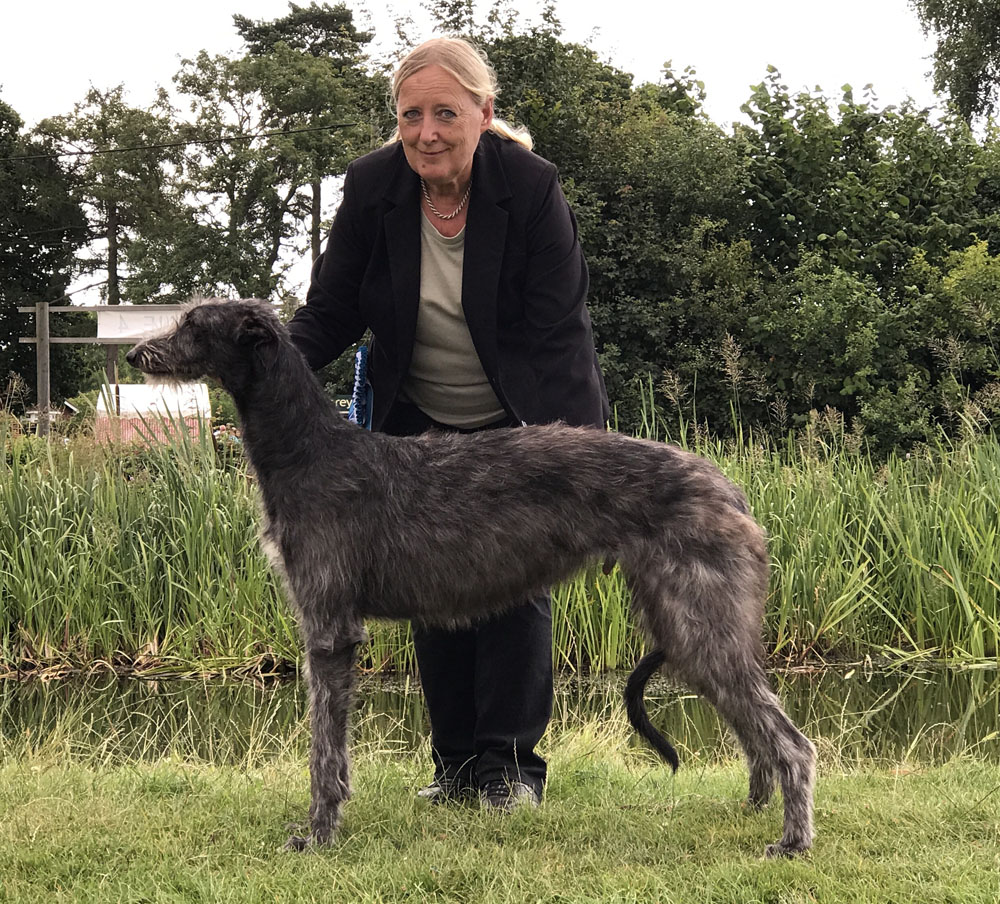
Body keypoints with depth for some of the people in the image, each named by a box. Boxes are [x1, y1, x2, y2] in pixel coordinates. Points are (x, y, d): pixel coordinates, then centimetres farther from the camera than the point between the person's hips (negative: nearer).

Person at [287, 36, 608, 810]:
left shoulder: (531, 188, -20)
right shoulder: (372, 188, -12)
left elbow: (558, 331, -19)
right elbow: (331, 310, -6)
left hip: (523, 424, -3)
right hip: (421, 426, 3)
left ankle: (511, 763, 2)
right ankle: (457, 765, 15)